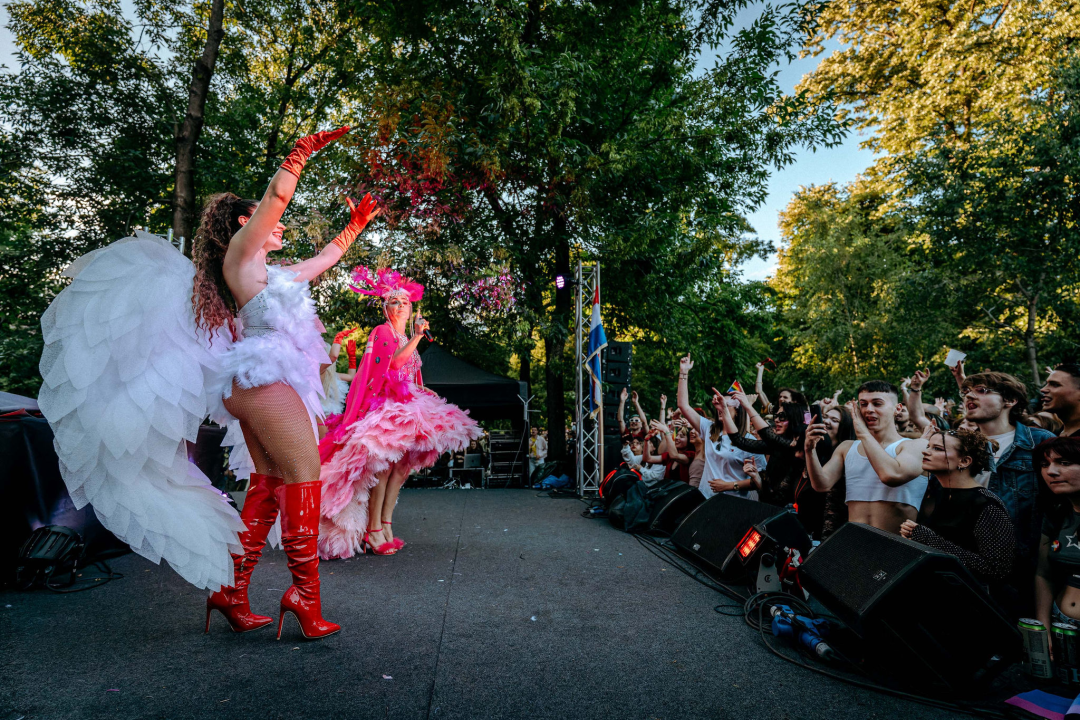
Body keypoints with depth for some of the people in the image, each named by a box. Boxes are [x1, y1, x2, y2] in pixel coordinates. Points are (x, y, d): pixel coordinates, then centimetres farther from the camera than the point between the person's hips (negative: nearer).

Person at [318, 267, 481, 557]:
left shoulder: (407, 339, 23)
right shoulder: (382, 332, -1)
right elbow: (391, 363, -19)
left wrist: (424, 391, 11)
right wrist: (416, 338, -26)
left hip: (405, 406, 8)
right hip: (384, 405, -8)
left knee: (402, 465, 1)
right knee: (383, 464, -16)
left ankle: (386, 525, 4)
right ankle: (373, 531, -11)